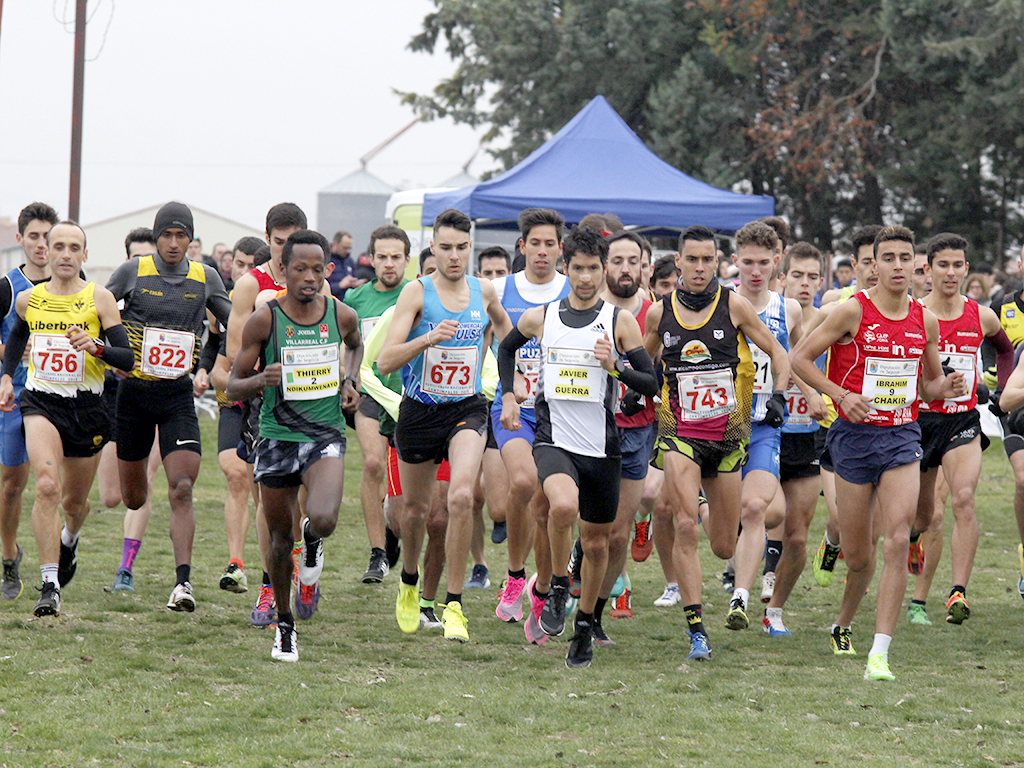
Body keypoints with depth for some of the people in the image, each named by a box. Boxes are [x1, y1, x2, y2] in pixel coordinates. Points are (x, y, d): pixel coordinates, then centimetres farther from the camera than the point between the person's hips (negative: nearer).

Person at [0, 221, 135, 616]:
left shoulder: (100, 298, -6)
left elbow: (127, 358, -11)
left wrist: (94, 346, -28)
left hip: (86, 405, 0)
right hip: (40, 401, 0)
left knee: (75, 500, 14)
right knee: (47, 485, -23)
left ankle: (69, 539, 53)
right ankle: (50, 585, -23)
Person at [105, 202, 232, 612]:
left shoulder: (206, 278, 3)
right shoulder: (133, 272, -2)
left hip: (178, 394, 0)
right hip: (135, 391, 0)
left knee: (181, 490, -16)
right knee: (132, 497, 9)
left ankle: (183, 581, -20)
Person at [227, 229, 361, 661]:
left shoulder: (341, 316, 0)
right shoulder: (264, 320, -7)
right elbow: (233, 388, -2)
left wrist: (349, 381, 8)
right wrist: (261, 379, -23)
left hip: (326, 435, 0)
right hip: (277, 436, 0)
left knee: (324, 521, -24)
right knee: (280, 536, 8)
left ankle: (312, 542, 15)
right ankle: (284, 626, 29)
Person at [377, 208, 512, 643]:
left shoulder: (484, 292, 2)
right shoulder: (417, 292, -10)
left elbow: (501, 323, 29)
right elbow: (385, 362, -19)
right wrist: (429, 338, -32)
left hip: (467, 409, 1)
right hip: (419, 411, -1)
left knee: (461, 497, -22)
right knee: (416, 508, 13)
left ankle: (454, 606, -14)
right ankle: (409, 584, 44)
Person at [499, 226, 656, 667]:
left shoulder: (620, 322, -1)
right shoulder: (539, 319, 4)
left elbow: (653, 384, -1)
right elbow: (506, 348, 26)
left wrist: (614, 366, -17)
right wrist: (507, 397, 15)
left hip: (602, 448, 1)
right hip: (554, 441, -1)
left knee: (596, 542, 9)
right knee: (564, 506, -31)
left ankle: (584, 626, 30)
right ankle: (557, 589, -8)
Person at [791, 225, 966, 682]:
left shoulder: (926, 322, 6)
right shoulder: (852, 311, -6)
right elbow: (799, 359, -2)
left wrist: (946, 387, -4)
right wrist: (841, 395, -13)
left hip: (902, 438, 2)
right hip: (855, 436, -2)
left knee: (898, 541, -16)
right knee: (857, 554, 5)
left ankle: (879, 655, -18)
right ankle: (843, 625, 36)